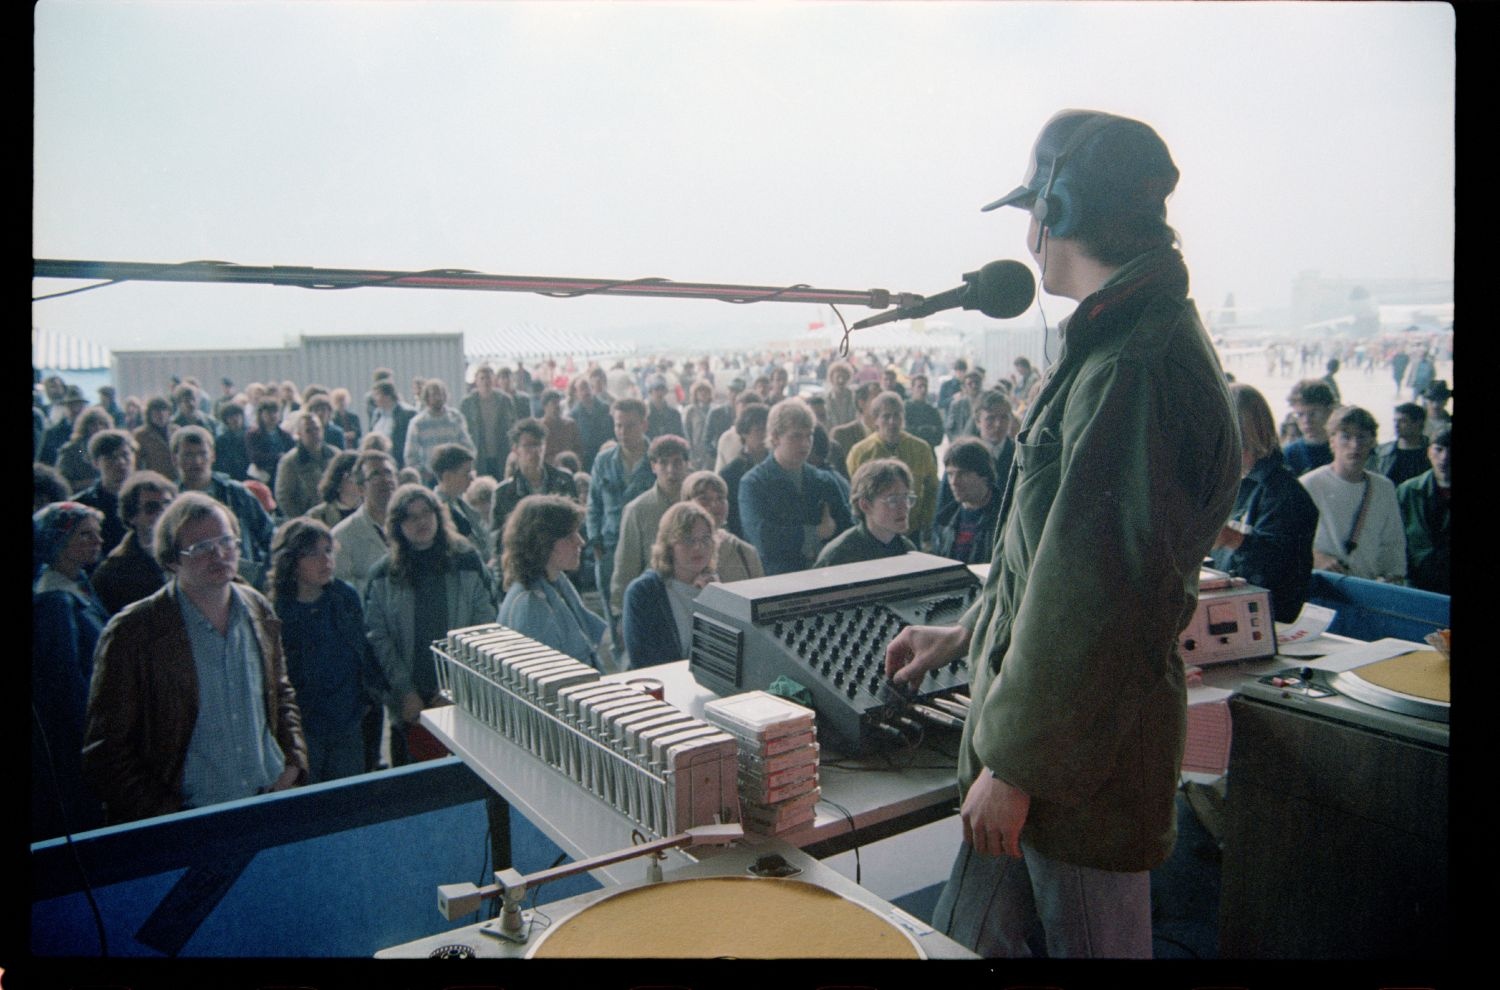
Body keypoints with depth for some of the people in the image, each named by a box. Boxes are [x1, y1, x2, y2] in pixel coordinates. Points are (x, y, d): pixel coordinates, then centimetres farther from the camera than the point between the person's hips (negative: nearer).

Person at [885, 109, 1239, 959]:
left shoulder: (1136, 368, -23)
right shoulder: (1121, 342, 12)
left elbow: (1093, 592, -26)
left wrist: (1016, 762, -18)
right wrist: (969, 634, 24)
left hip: (1080, 752, -9)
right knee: (963, 938, 19)